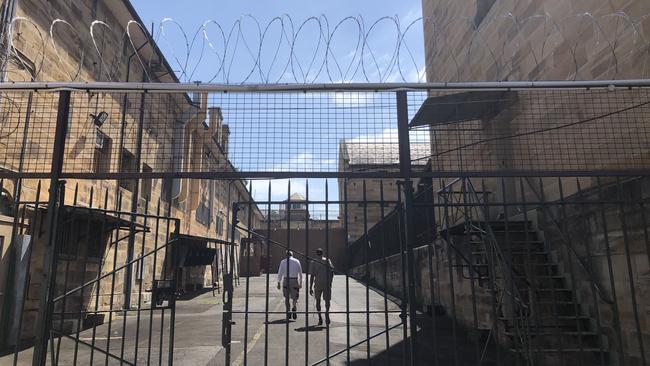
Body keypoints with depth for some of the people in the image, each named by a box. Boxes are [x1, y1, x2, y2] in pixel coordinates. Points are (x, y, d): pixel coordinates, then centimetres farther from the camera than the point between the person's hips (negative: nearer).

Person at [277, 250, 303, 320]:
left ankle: (288, 312, 8)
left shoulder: (283, 261, 5)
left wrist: (278, 283, 5)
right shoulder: (297, 261, 7)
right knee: (294, 297, 7)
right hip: (294, 280, 0)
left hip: (286, 280, 0)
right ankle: (294, 308, -22)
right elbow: (300, 273, 8)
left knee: (287, 297, 15)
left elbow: (280, 273, 1)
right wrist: (300, 283, 15)